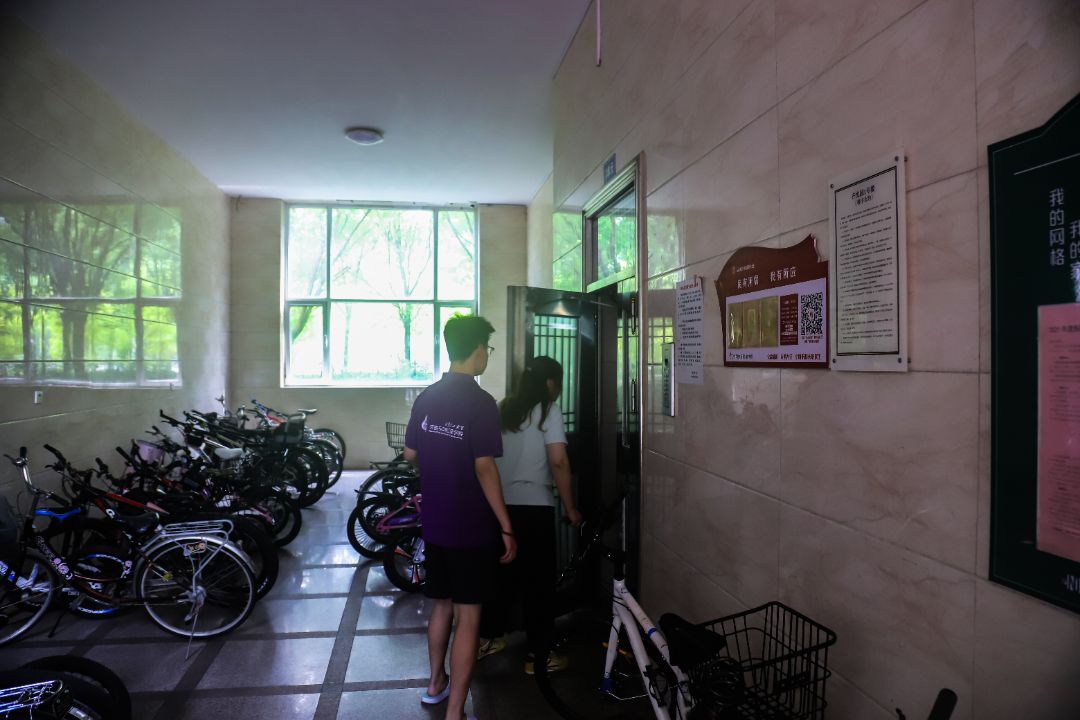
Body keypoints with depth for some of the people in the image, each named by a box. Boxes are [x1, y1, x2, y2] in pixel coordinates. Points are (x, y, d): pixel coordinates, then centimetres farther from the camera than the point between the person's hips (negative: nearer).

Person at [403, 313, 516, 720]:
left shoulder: (427, 397, 3)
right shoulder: (480, 402, -17)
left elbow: (410, 455, 11)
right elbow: (484, 468, -21)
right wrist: (506, 528, -15)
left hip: (435, 523, 7)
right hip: (472, 528, -7)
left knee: (442, 604, 22)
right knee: (468, 616, 4)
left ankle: (435, 684, 40)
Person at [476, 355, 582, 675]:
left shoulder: (503, 408, 9)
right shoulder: (548, 410, -9)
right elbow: (558, 462, -16)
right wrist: (570, 508, -7)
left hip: (501, 504, 6)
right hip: (534, 507, -6)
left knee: (503, 572, 20)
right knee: (539, 580, 6)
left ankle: (487, 638, 31)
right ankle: (538, 655, 15)